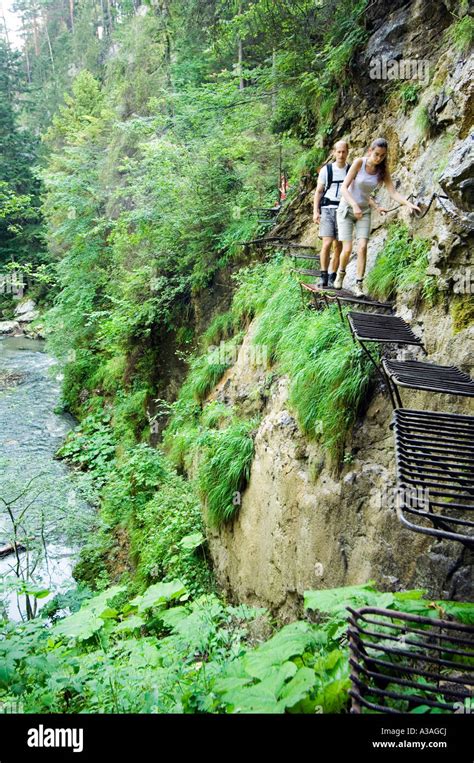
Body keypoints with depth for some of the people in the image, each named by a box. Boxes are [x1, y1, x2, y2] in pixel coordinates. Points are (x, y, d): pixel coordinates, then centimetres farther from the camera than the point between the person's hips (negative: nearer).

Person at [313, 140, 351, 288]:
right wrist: (316, 211, -3)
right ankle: (323, 276, -8)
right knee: (327, 243, -14)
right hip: (327, 209, -2)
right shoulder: (326, 169, 5)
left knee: (338, 246, 2)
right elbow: (318, 191, 6)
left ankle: (332, 277, 11)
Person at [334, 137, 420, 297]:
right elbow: (344, 188, -18)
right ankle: (341, 272, 21)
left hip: (364, 212, 3)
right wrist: (354, 205, -33)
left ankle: (359, 285, -8)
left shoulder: (383, 170, -4)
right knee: (347, 249, -9)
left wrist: (409, 203, -30)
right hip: (346, 208, -3)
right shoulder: (359, 162, -14)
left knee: (362, 247, -13)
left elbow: (393, 192, -13)